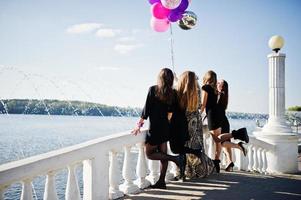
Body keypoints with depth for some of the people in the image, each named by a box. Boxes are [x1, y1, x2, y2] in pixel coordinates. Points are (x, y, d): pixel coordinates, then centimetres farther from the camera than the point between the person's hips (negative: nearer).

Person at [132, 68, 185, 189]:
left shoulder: (153, 89, -8)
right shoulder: (173, 93, 3)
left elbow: (146, 109, -9)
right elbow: (171, 112, 7)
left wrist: (139, 124, -3)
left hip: (155, 127, -6)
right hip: (166, 127, 6)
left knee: (149, 154, 4)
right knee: (163, 154, 11)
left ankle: (175, 158, -9)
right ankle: (161, 182, 14)